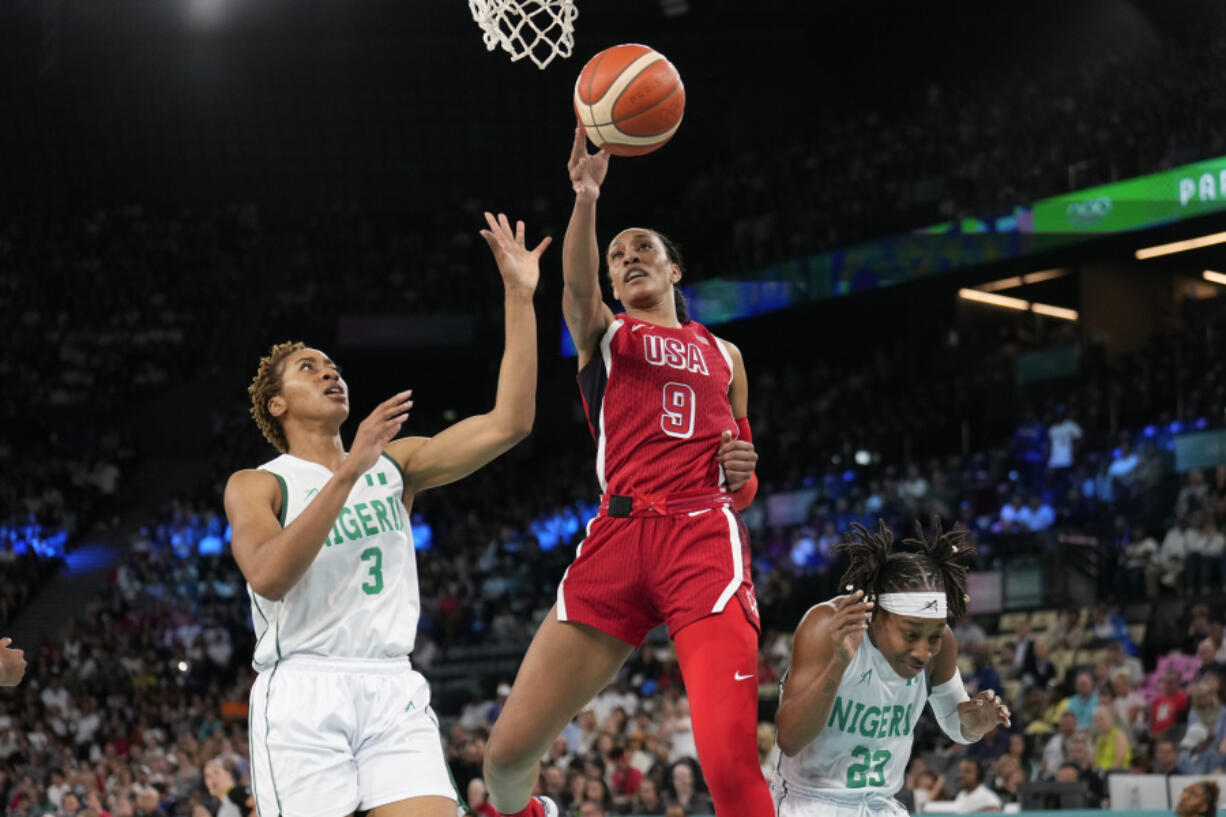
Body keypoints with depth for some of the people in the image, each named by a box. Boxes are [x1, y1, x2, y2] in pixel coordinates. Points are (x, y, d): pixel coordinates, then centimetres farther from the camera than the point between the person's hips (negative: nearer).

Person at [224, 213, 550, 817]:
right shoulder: (254, 486, 7)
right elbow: (269, 576, -13)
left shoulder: (394, 464, 18)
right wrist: (350, 471, -16)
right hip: (303, 692, -3)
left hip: (392, 689, 3)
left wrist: (519, 297, 3)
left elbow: (507, 425, 7)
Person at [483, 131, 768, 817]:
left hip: (705, 535, 0)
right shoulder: (602, 334, 17)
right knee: (509, 751, -3)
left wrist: (743, 476, 4)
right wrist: (586, 198, -28)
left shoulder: (724, 355, 24)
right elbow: (577, 288, -9)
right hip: (619, 533, 0)